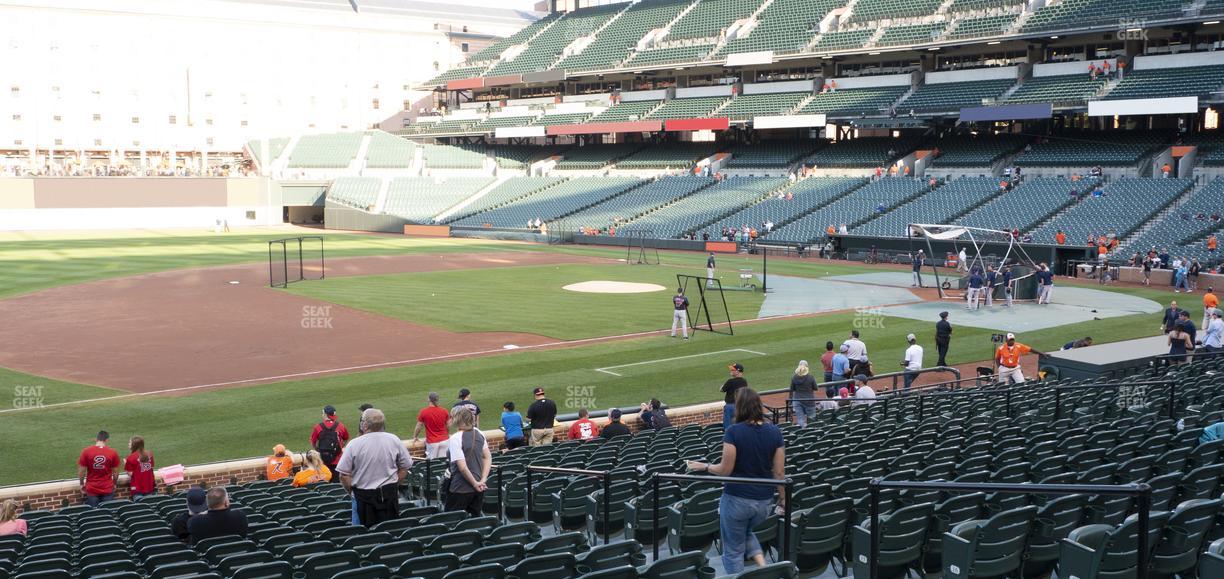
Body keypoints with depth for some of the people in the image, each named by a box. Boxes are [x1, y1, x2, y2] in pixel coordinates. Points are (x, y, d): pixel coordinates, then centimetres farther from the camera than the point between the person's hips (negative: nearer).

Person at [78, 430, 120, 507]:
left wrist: (82, 484, 13)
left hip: (91, 490, 0)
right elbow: (115, 472, 1)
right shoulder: (112, 452, -7)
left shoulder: (86, 451, -8)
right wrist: (114, 484, 18)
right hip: (108, 490, 0)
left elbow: (81, 471, -3)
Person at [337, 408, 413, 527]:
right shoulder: (394, 440, -2)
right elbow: (404, 468, 5)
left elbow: (344, 475, -9)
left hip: (363, 495, -2)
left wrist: (351, 490, 6)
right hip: (390, 494, 3)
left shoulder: (355, 444, -11)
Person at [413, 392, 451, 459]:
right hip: (444, 440, 3)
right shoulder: (444, 411, -1)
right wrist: (448, 435, 29)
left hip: (432, 442, -3)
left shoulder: (423, 412, -9)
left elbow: (418, 427, 1)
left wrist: (415, 437, 17)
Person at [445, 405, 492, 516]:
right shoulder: (479, 434, 4)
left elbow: (462, 467, -22)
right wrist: (482, 481, 2)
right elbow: (488, 458, 8)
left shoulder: (455, 438, -17)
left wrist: (475, 484, -11)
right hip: (478, 489, 7)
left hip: (461, 489, -7)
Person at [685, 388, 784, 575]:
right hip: (764, 500, 5)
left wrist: (704, 466, 4)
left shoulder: (734, 432, -16)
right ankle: (763, 566, 12)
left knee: (733, 550, 12)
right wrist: (783, 497, 12)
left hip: (737, 498, -5)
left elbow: (725, 470, -13)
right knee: (746, 531, 33)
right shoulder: (774, 432, -3)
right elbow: (779, 472, -1)